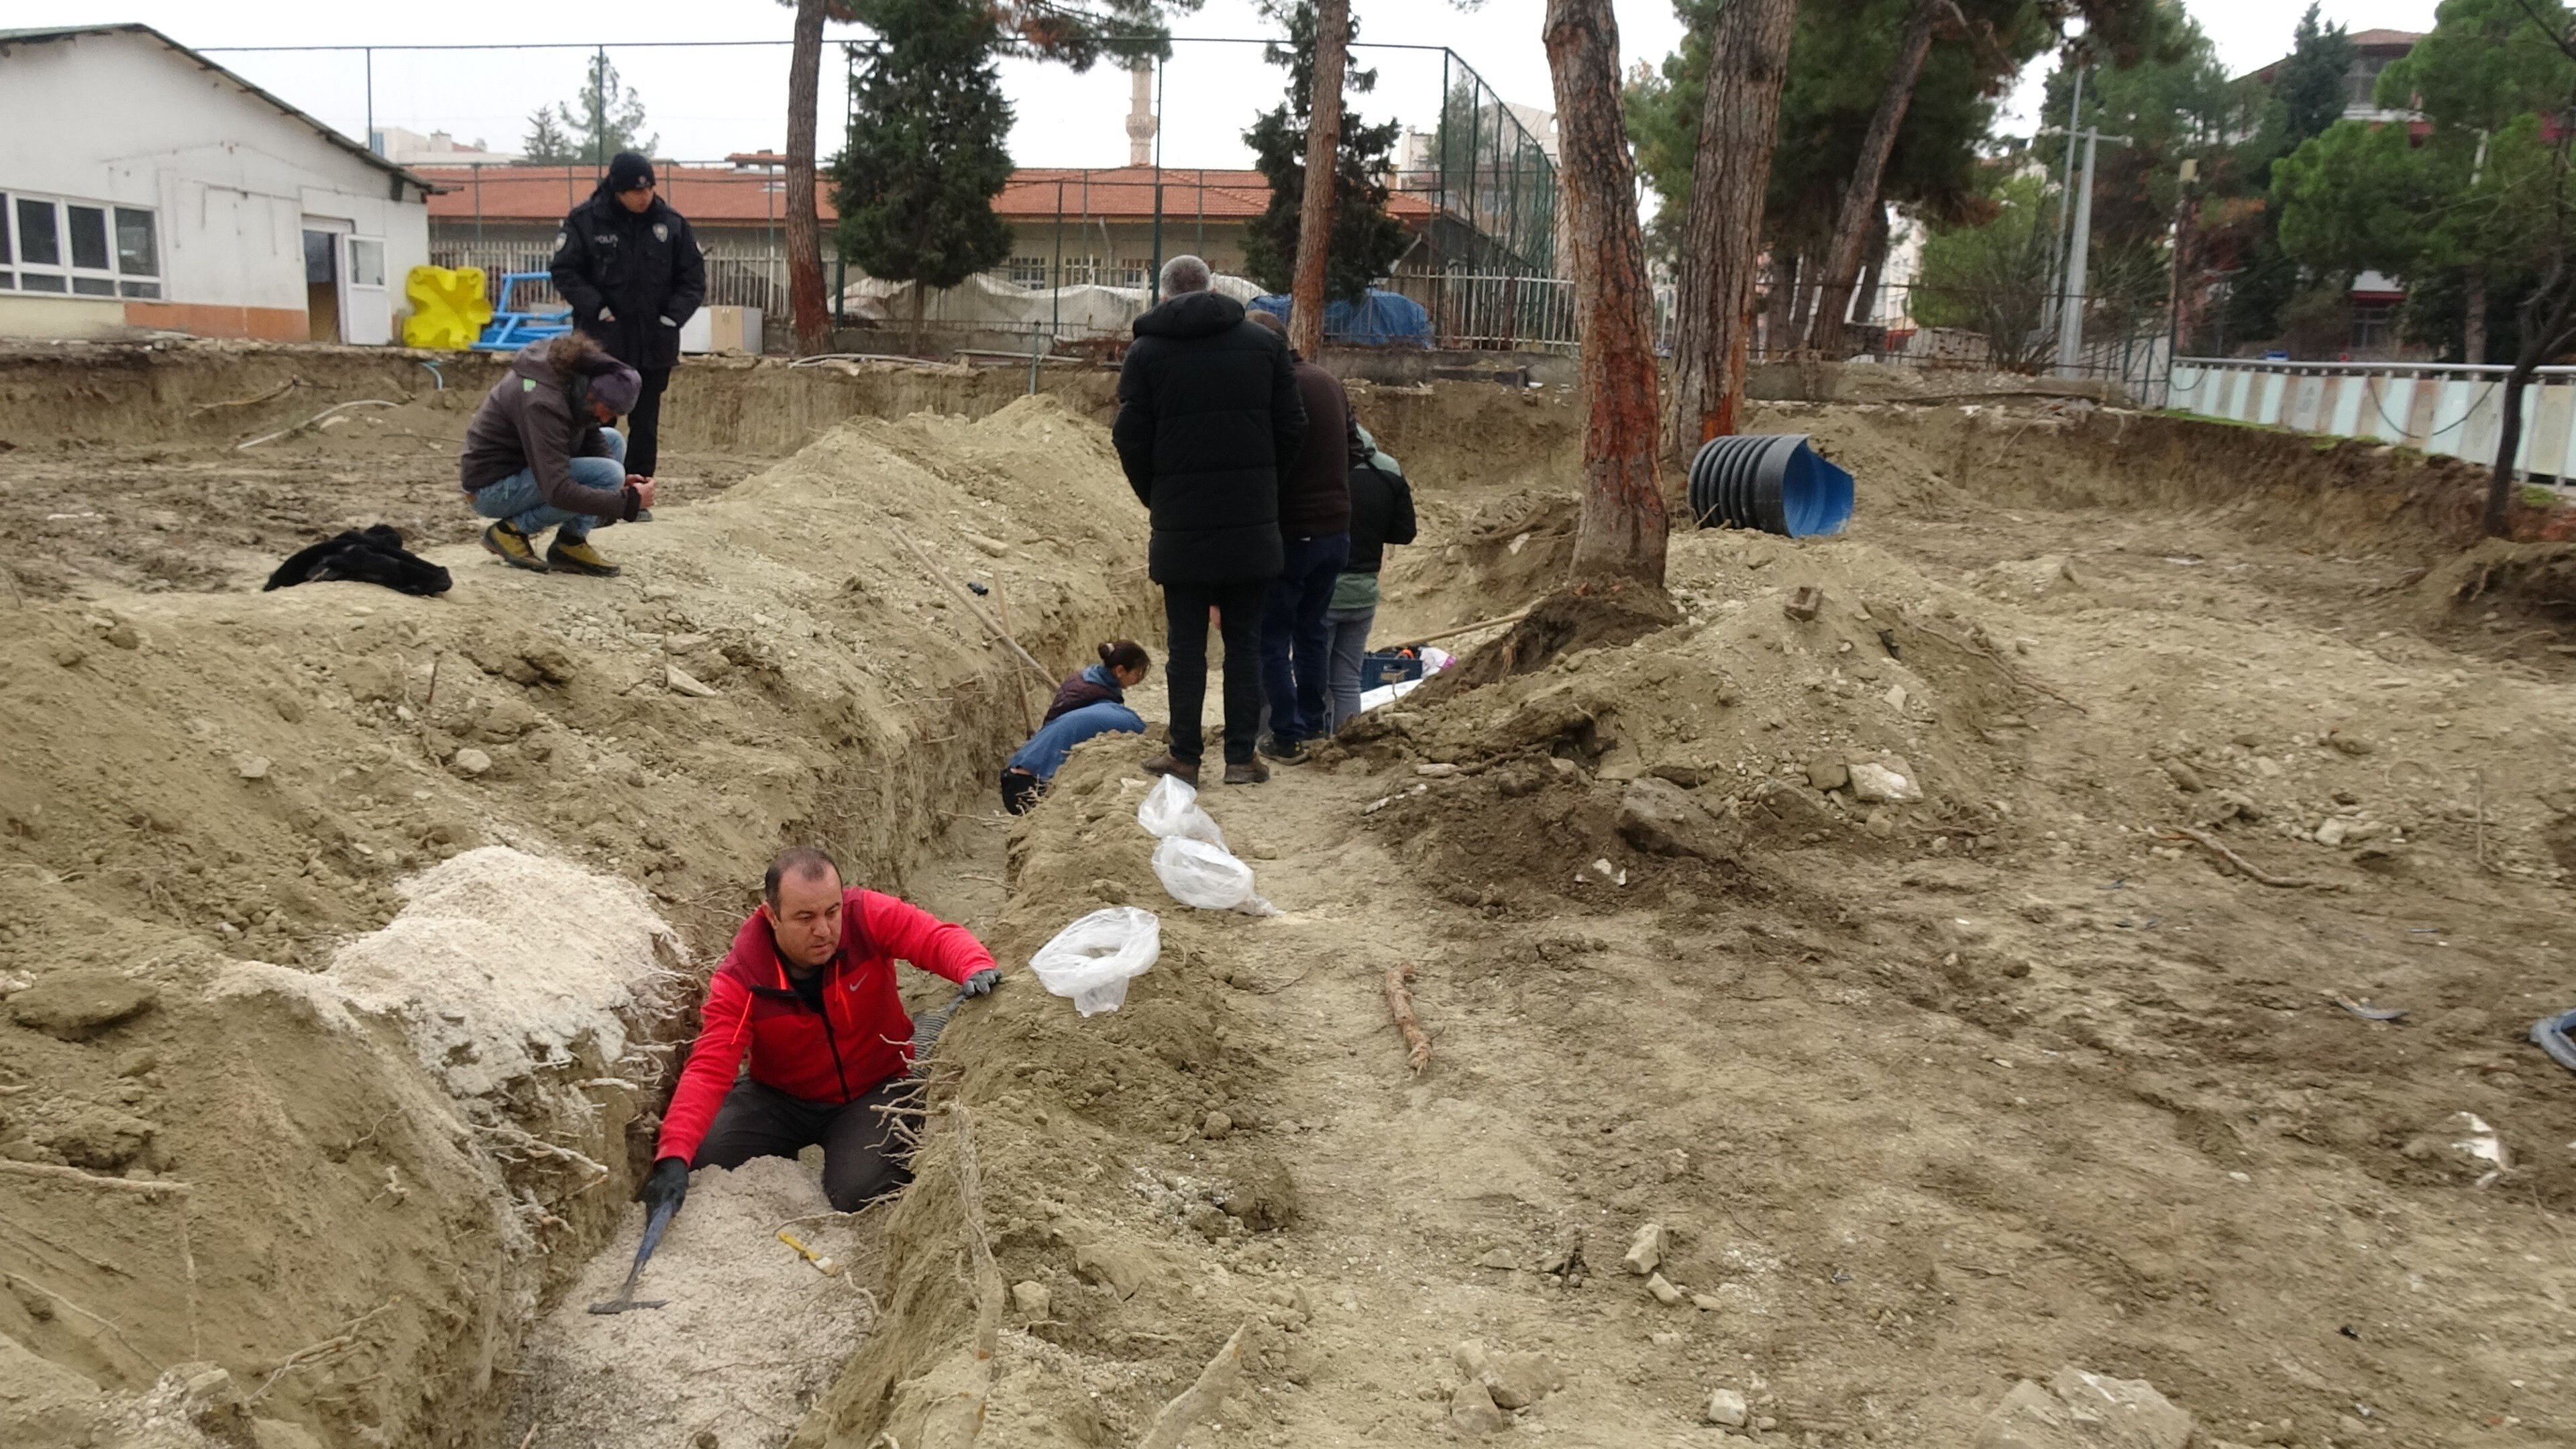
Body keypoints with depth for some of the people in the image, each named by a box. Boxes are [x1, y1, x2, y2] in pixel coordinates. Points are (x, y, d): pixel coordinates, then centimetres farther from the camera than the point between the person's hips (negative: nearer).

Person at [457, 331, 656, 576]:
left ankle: (572, 544, 0)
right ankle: (512, 531, -8)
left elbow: (591, 437, 7)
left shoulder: (575, 375, -5)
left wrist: (622, 482, -11)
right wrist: (630, 501, -31)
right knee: (608, 475, -24)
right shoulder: (542, 402, -31)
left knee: (613, 440, 7)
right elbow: (558, 492, -34)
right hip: (492, 489, -10)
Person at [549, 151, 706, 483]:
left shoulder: (672, 223, 0)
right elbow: (565, 272, -3)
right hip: (602, 340, -2)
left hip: (654, 344, 2)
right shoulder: (584, 221, -6)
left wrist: (673, 316, -7)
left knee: (646, 424, 8)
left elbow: (693, 278, 5)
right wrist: (598, 309, -14)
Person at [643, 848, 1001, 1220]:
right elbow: (708, 1070, -29)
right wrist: (673, 1156, -43)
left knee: (857, 1193, -24)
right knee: (705, 1158, -18)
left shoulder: (866, 917, -22)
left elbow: (939, 938, -28)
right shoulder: (740, 978, -22)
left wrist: (975, 968, -53)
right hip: (781, 1099, 2)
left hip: (876, 1090, -1)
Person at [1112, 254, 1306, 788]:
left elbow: (1131, 439, -2)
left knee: (1187, 643, 7)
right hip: (1252, 523, 1)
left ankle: (1185, 754, 12)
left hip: (1181, 523, -1)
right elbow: (1292, 427, 2)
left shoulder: (1146, 352, 0)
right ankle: (1241, 757, 8)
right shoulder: (1264, 343, 4)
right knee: (1244, 641, 8)